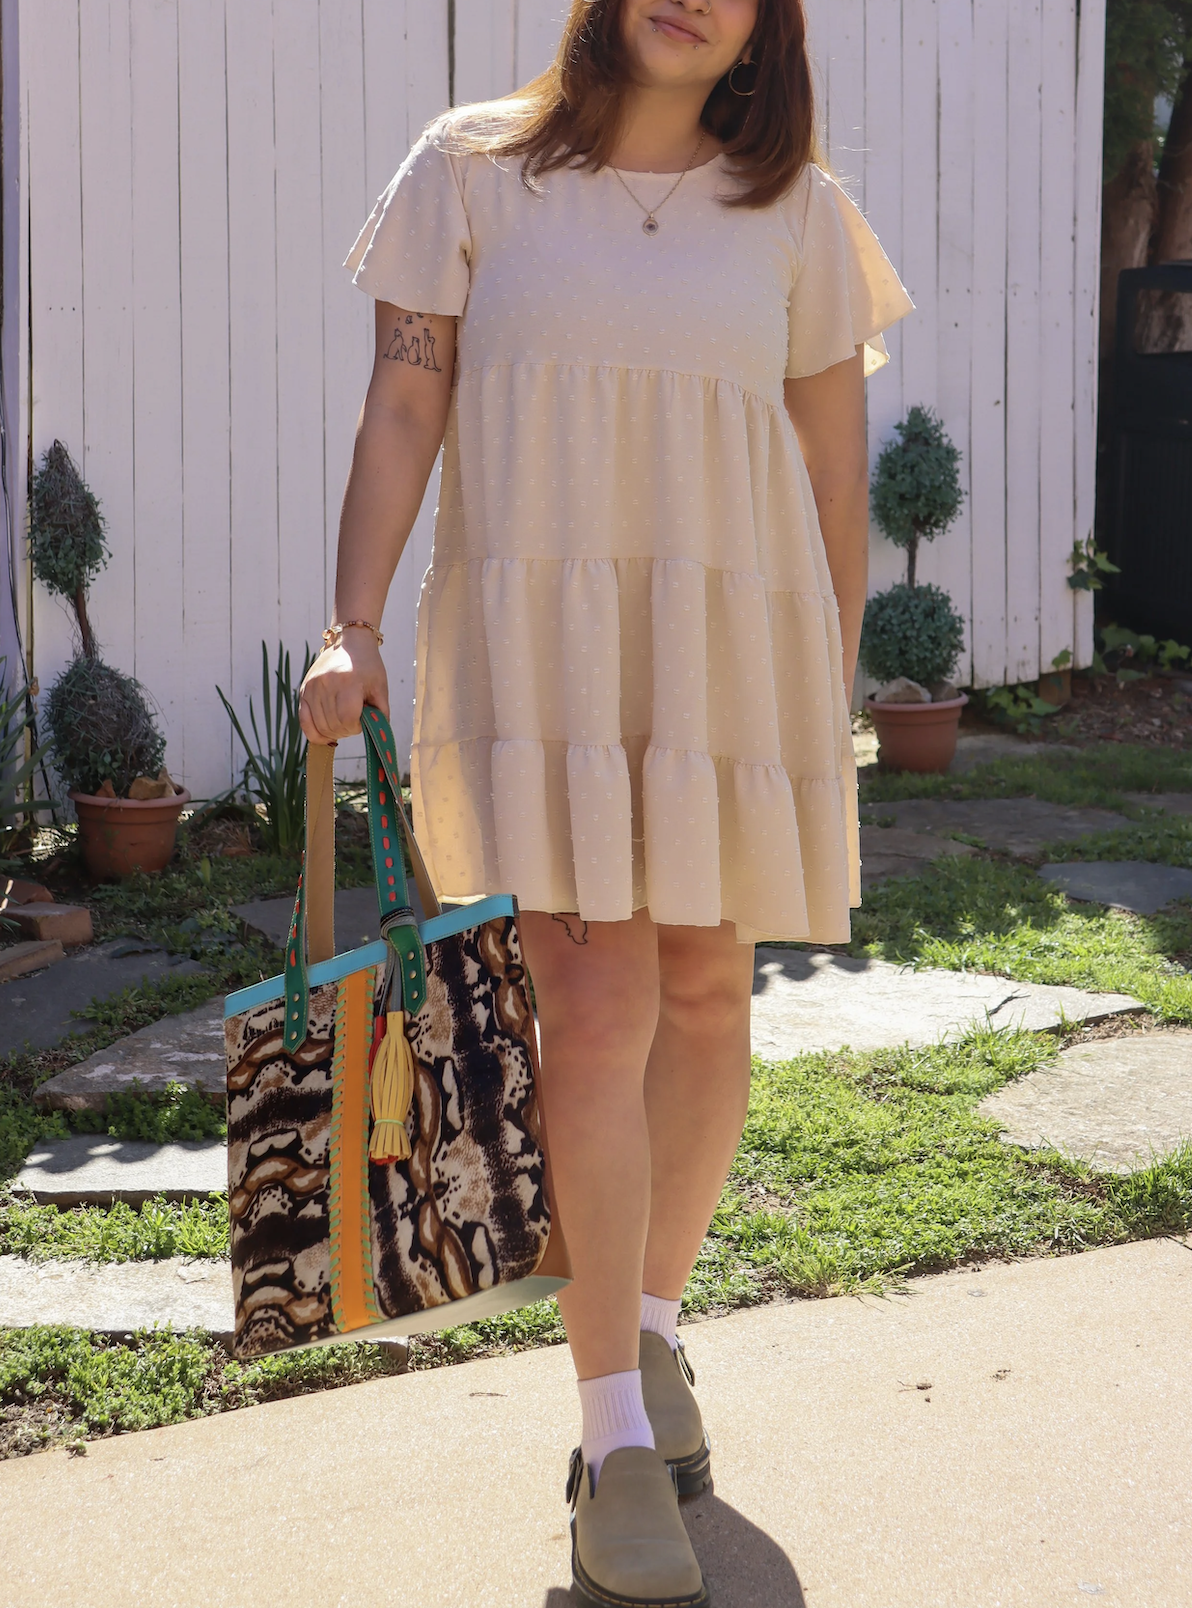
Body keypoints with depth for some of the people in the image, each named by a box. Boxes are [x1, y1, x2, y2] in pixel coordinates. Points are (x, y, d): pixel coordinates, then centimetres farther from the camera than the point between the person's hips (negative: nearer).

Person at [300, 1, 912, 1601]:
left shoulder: (794, 211, 6)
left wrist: (833, 704, 9)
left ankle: (653, 1327, 33)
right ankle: (618, 1444, -2)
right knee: (597, 1006, -10)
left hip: (732, 644, 3)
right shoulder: (473, 169, 3)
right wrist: (354, 627, -9)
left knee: (703, 989, 9)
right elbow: (402, 406, 1)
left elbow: (835, 472, 10)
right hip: (539, 638, -2)